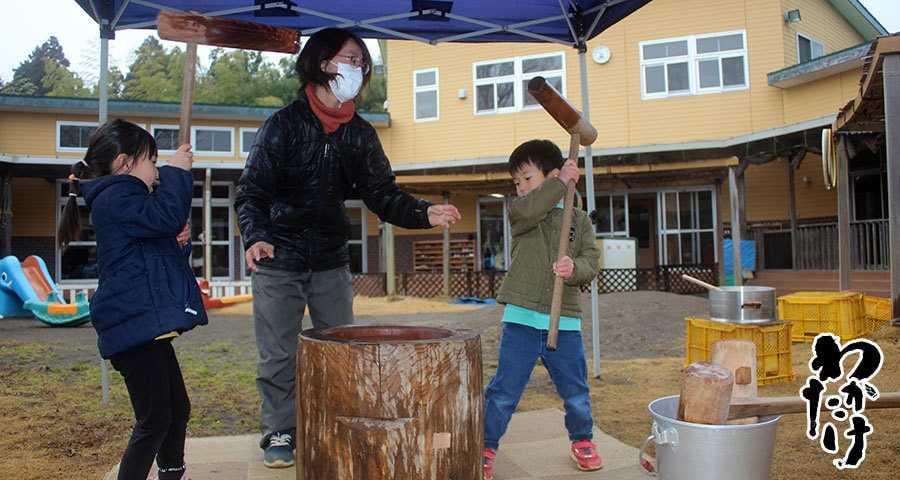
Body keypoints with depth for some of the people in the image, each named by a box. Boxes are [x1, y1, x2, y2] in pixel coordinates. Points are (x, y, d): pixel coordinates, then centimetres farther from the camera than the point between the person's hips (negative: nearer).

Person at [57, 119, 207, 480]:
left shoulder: (121, 198, 23)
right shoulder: (115, 198, -10)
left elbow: (163, 255, 29)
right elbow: (168, 216, -26)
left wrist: (180, 241, 7)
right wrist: (175, 172, -11)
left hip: (147, 325, 11)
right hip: (134, 325, -11)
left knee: (177, 409, 21)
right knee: (154, 420, -9)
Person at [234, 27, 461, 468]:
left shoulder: (360, 134, 4)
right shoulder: (284, 124, -9)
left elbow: (381, 193, 0)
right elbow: (252, 190, -13)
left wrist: (423, 214, -18)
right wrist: (255, 237, -31)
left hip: (331, 263, 4)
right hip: (278, 261, -4)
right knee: (278, 356, 5)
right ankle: (279, 434, 21)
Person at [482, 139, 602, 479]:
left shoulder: (579, 220, 8)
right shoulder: (520, 210, 4)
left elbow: (591, 262, 2)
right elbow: (526, 212, -21)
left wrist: (575, 269, -19)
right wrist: (561, 183, -18)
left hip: (564, 323, 2)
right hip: (521, 319, -1)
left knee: (575, 391, 14)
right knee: (504, 390, 2)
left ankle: (582, 440, 37)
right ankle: (485, 448, 18)